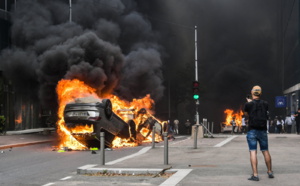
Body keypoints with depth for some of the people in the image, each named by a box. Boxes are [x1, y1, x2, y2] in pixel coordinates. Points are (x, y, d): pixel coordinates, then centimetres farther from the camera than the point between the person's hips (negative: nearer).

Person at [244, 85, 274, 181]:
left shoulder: (248, 104, -7)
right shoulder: (265, 104, 0)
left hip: (252, 131, -3)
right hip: (263, 131, 3)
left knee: (253, 152, -5)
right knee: (265, 151, 14)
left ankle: (255, 174, -10)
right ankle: (270, 172, 23)